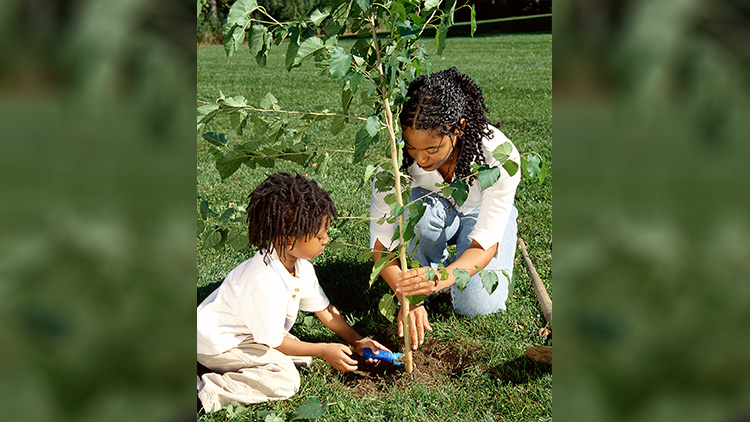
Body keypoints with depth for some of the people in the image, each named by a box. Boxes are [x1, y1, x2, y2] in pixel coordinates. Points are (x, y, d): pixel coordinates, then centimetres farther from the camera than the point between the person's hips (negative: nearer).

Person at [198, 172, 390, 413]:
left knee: (302, 358, 4)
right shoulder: (263, 283, -35)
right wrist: (324, 351, -17)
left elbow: (324, 309, 9)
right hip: (217, 343, -10)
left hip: (249, 332, 10)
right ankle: (203, 391, -20)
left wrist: (356, 341, 6)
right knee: (285, 380, -21)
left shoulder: (301, 267, -7)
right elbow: (273, 342, -23)